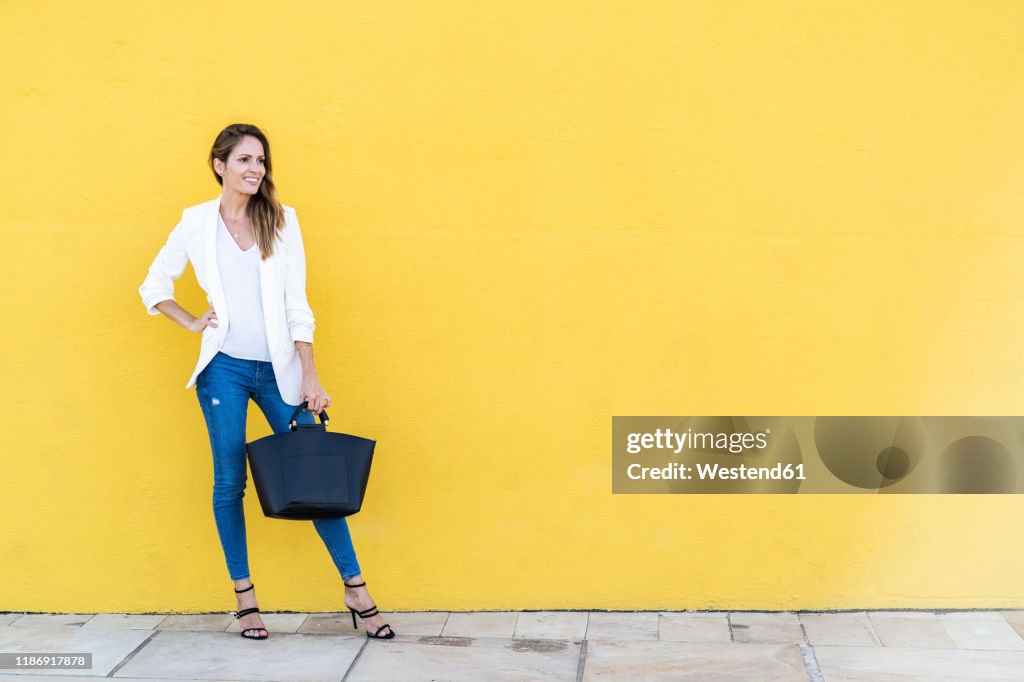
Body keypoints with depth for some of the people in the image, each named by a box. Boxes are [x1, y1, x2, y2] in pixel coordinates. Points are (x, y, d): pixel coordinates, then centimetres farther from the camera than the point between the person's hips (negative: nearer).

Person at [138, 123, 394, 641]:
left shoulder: (282, 220, 2)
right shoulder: (196, 223, 2)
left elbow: (296, 306, 0)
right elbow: (154, 286, 15)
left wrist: (310, 379, -4)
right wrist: (192, 324, 1)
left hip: (278, 368, 0)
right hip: (224, 368, 0)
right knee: (229, 482, 4)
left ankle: (356, 591, 6)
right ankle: (244, 598, 15)